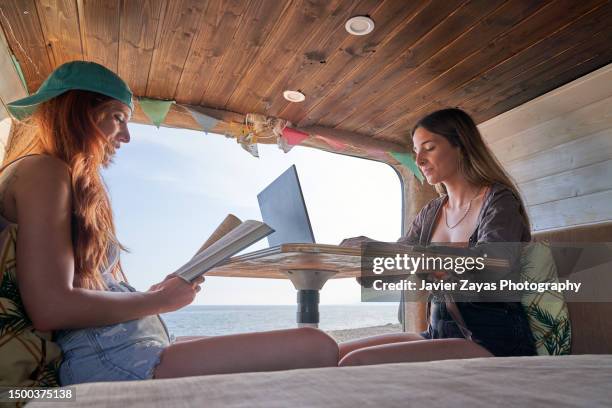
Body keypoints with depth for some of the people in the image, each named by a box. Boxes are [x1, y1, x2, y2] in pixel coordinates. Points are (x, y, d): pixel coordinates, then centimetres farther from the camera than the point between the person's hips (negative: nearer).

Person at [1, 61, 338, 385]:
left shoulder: (68, 181, 23)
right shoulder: (42, 172, -7)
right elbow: (50, 309, -18)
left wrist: (157, 292, 8)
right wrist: (158, 300, -8)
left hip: (135, 349, 10)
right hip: (108, 361, -10)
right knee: (315, 348, -18)